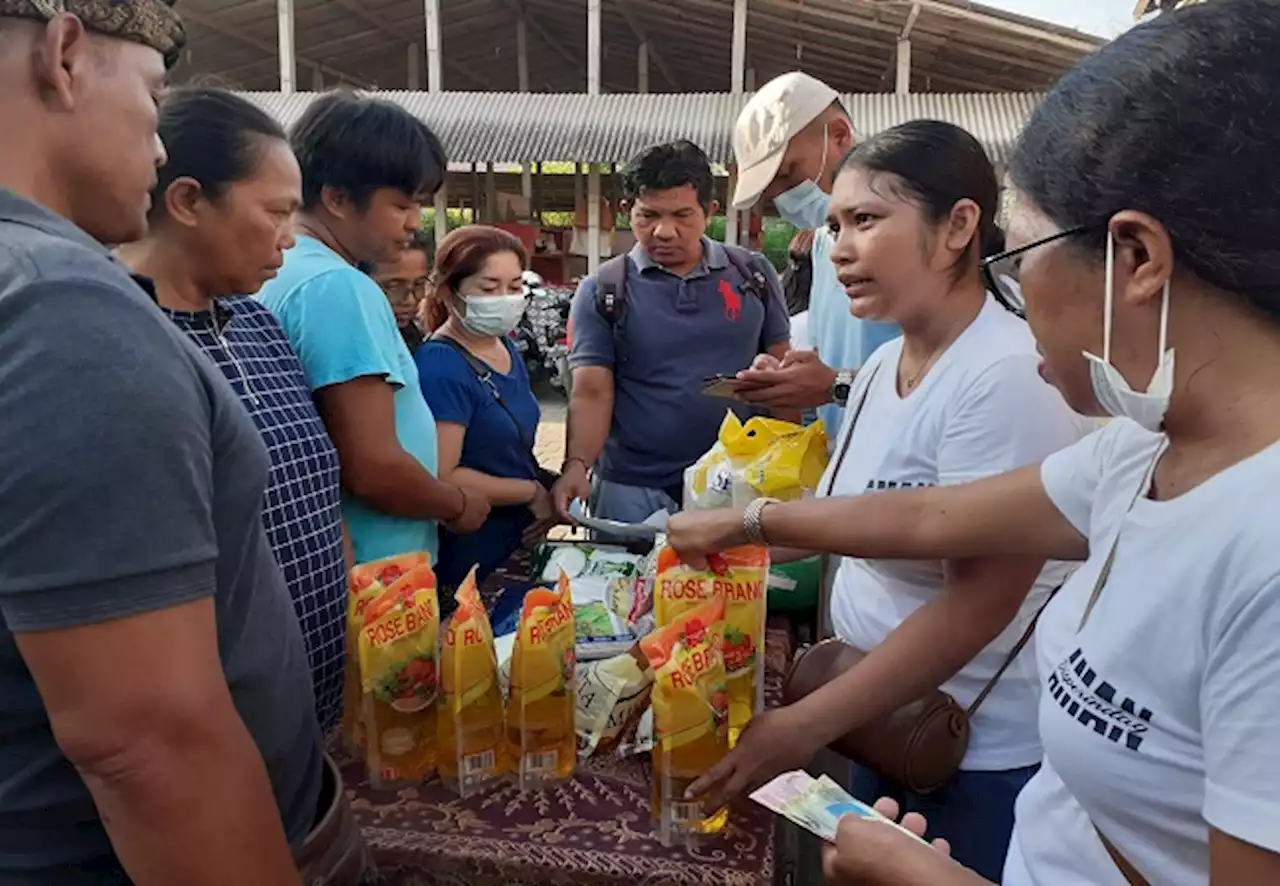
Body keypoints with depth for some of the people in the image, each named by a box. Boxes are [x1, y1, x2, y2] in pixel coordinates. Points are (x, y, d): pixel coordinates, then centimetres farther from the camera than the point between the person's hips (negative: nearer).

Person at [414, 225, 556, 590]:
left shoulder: (507, 350, 5)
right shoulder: (440, 367, -20)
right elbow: (442, 478, -26)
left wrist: (551, 494, -1)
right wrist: (534, 493, -15)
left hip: (522, 546, 8)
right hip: (470, 564, -8)